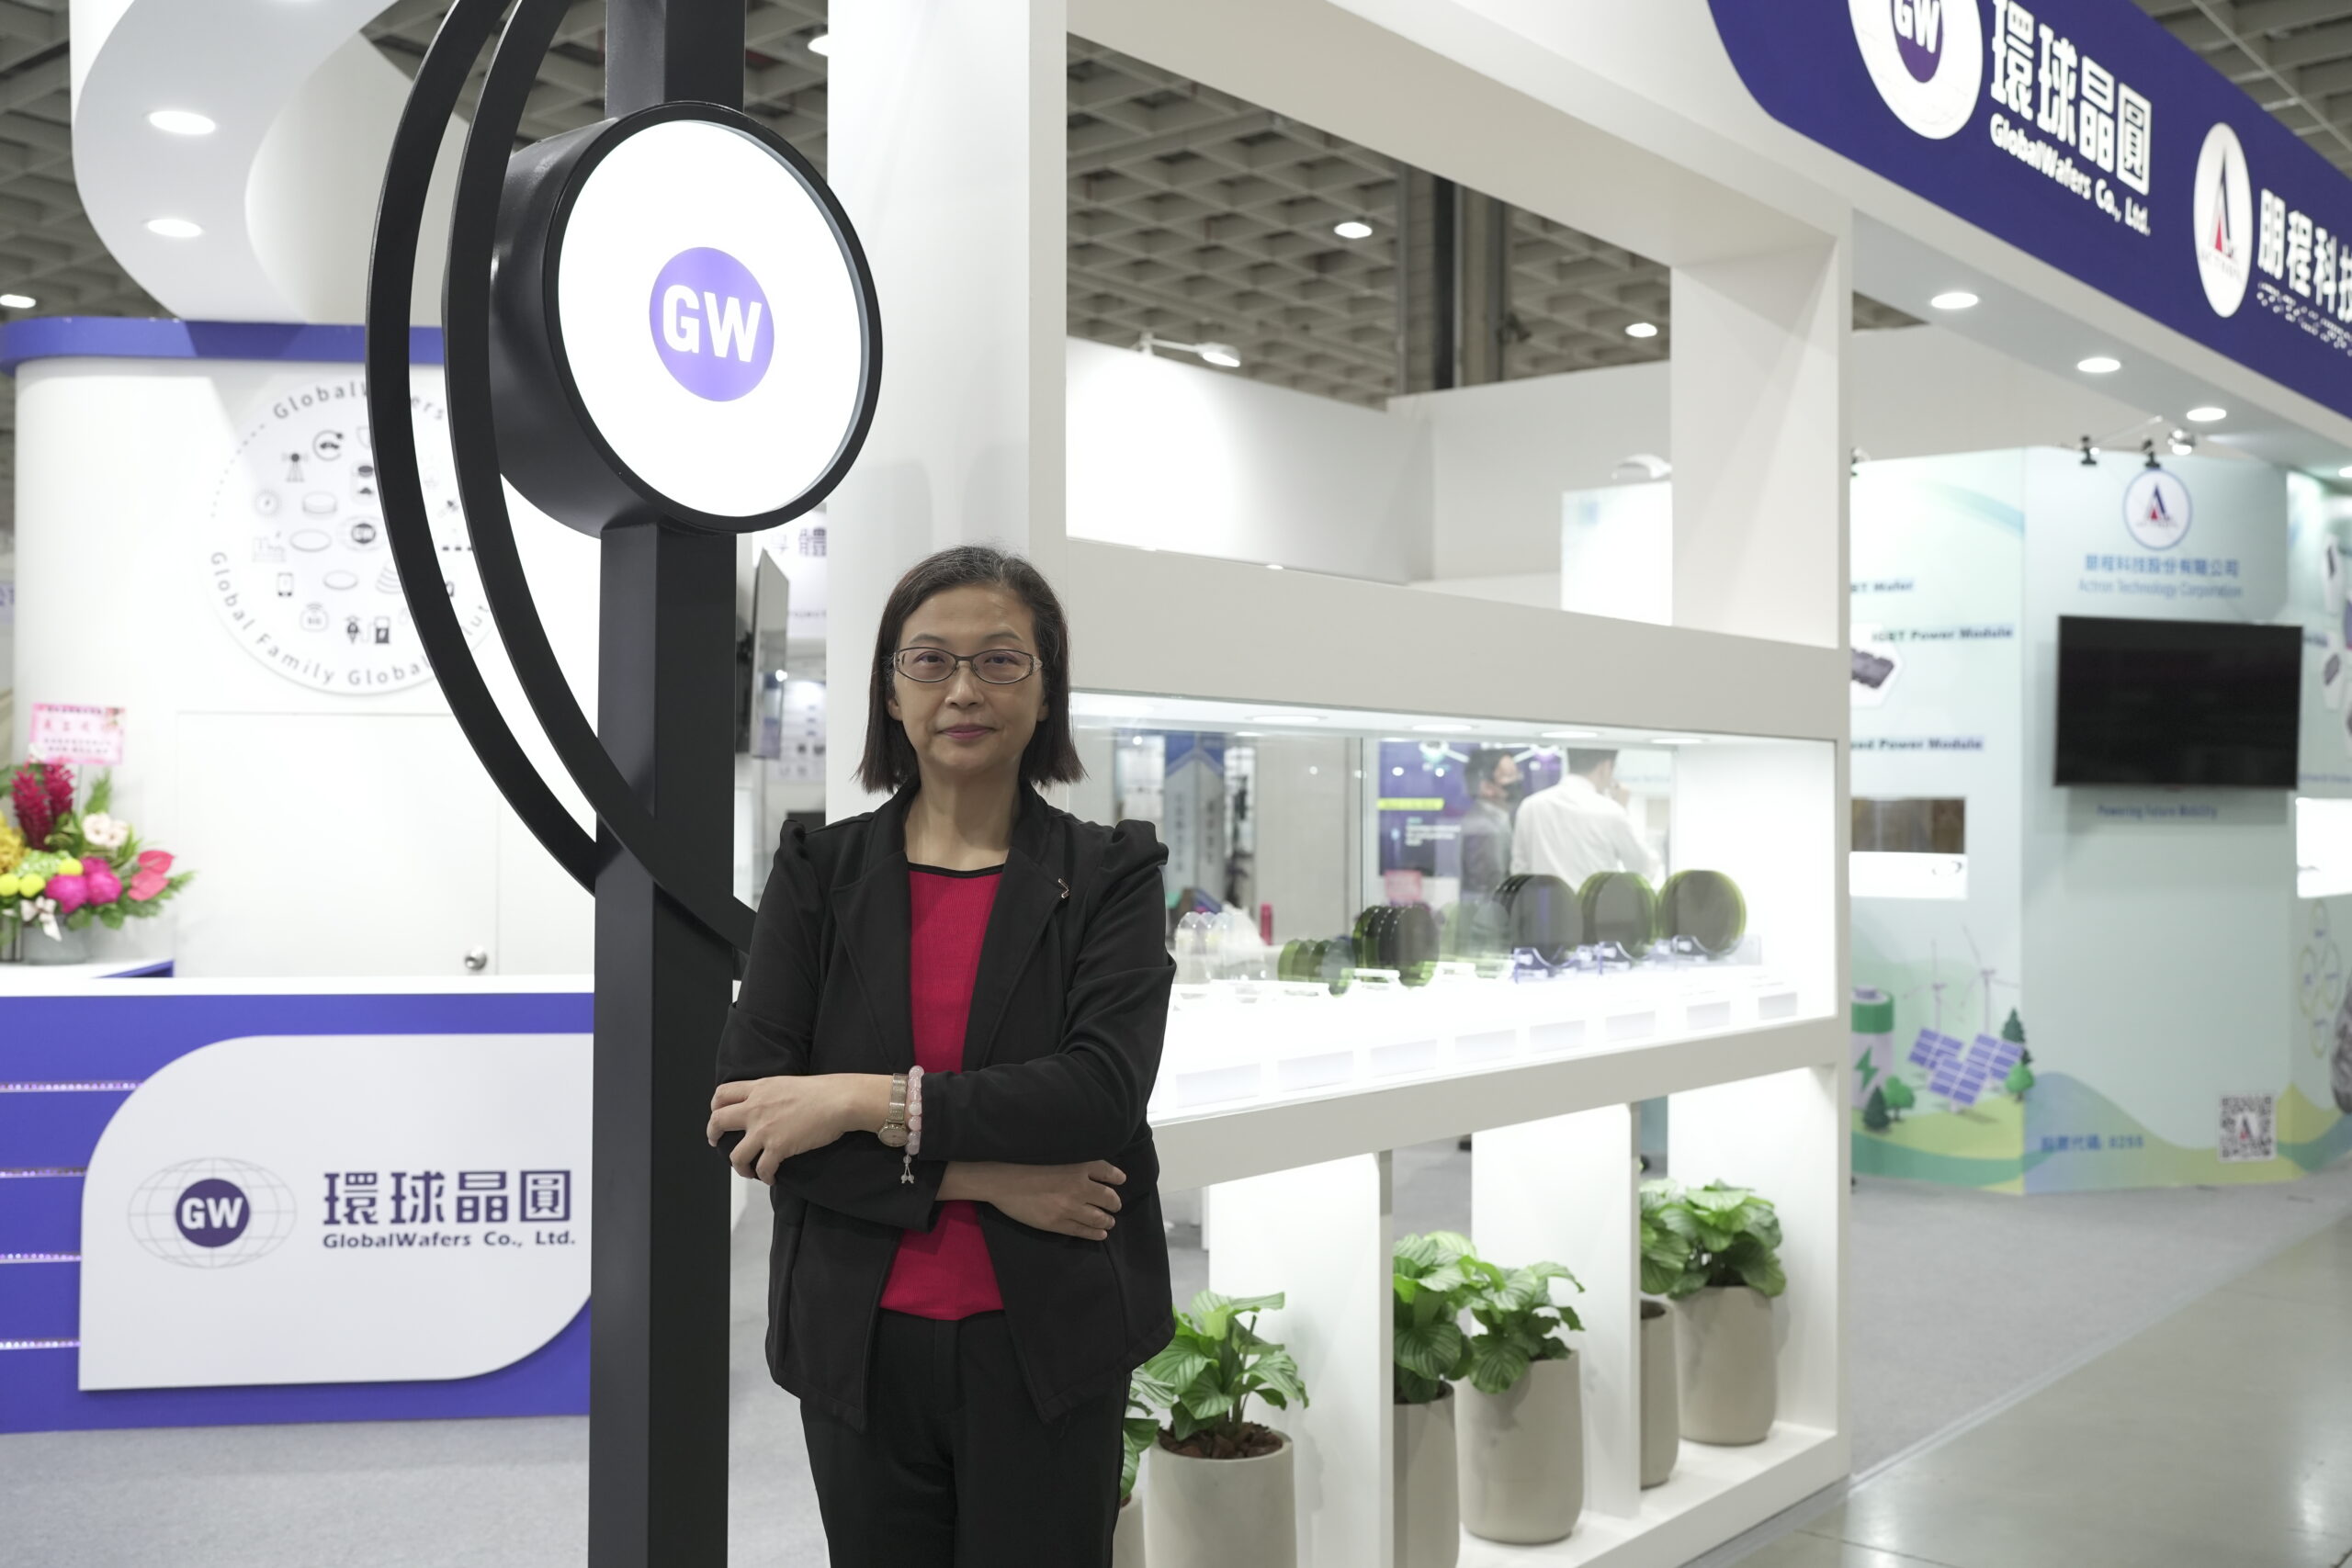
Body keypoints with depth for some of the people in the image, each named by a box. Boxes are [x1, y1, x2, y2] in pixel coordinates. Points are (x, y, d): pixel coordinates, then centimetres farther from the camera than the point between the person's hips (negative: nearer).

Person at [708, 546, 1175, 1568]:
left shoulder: (1110, 873, -1)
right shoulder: (819, 872, 2)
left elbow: (1103, 1089, -15)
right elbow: (741, 1114, -8)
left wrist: (866, 1100, -20)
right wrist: (981, 1178, -16)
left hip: (1045, 1348, -1)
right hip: (859, 1347, 1)